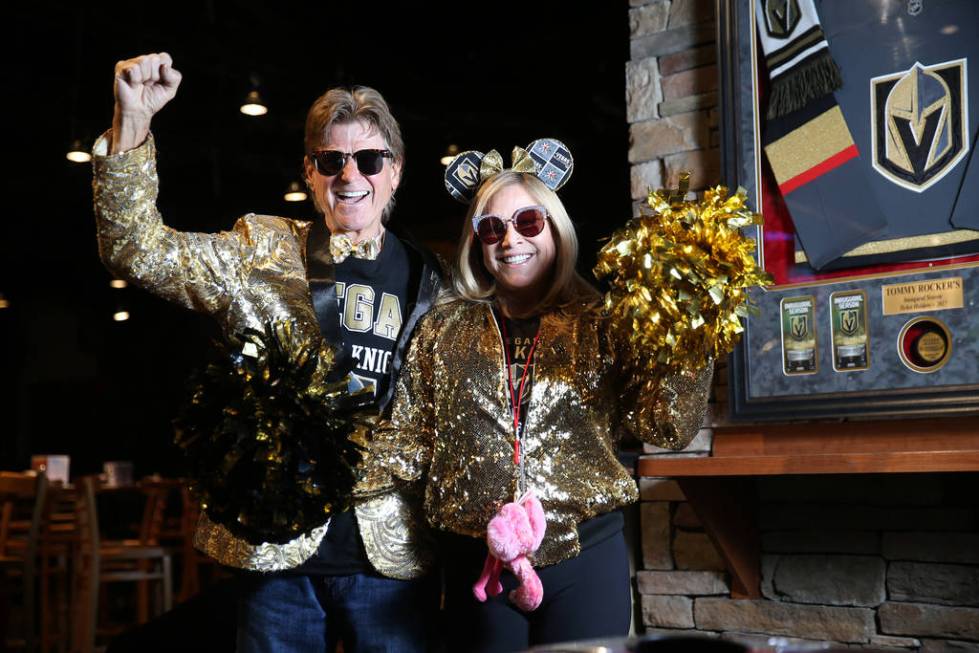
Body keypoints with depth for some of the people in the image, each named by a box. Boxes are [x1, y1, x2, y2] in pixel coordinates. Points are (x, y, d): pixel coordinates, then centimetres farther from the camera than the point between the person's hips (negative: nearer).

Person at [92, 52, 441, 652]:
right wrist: (133, 121, -18)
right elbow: (138, 252, -6)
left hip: (391, 555, 1)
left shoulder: (429, 281, 7)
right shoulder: (259, 254, 5)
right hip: (279, 551, -1)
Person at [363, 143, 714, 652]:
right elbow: (411, 434, 6)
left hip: (585, 557, -1)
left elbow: (666, 424, -4)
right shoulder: (445, 327, 7)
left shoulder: (598, 323, 2)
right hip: (475, 561, 2)